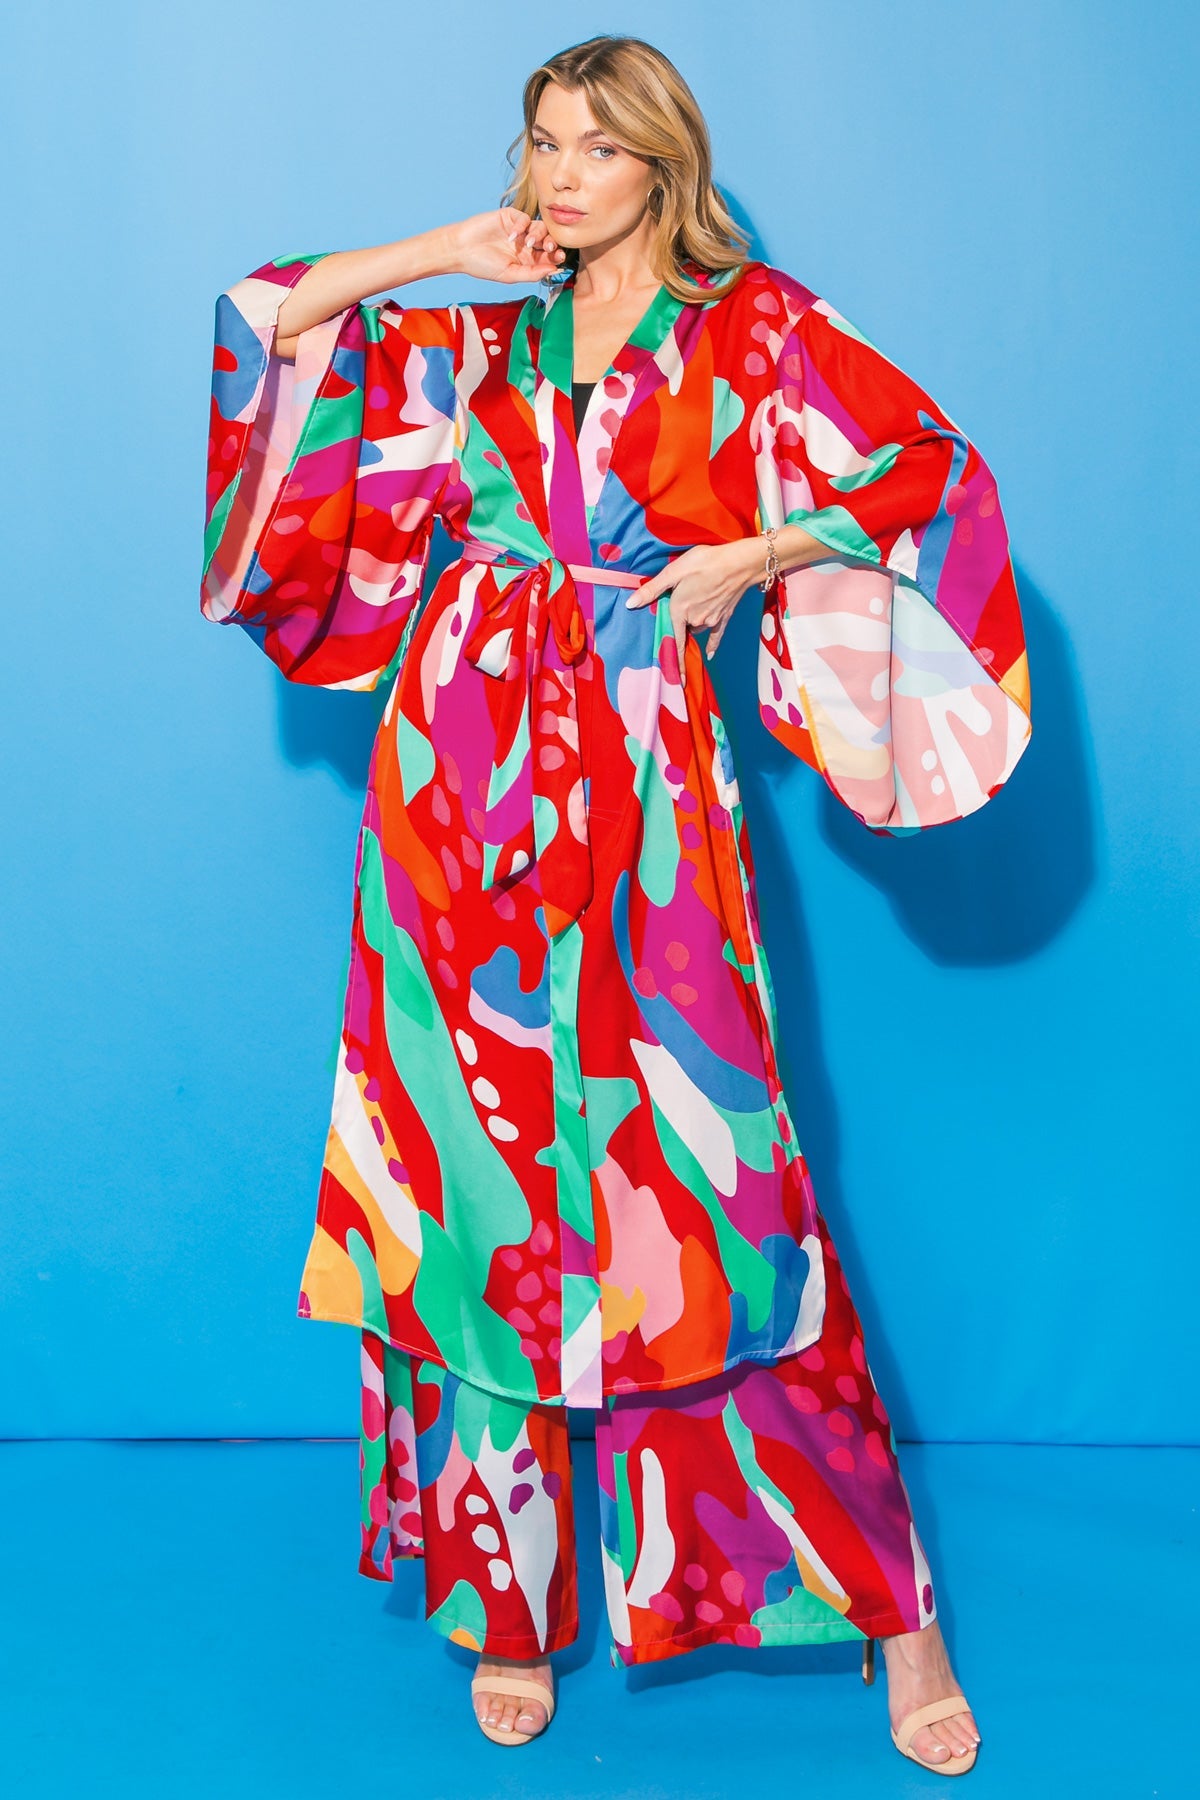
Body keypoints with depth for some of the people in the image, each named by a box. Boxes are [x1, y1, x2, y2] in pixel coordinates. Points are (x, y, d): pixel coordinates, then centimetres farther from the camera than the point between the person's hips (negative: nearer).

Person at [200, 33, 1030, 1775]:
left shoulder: (754, 327, 6)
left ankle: (888, 1603, 8)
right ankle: (508, 1595, 15)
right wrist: (451, 251, 7)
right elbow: (278, 321, 14)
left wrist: (749, 559, -6)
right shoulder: (476, 343, 15)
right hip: (466, 770, 4)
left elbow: (935, 470, 0)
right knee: (481, 1179, 3)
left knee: (700, 1178, -5)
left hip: (638, 781, -3)